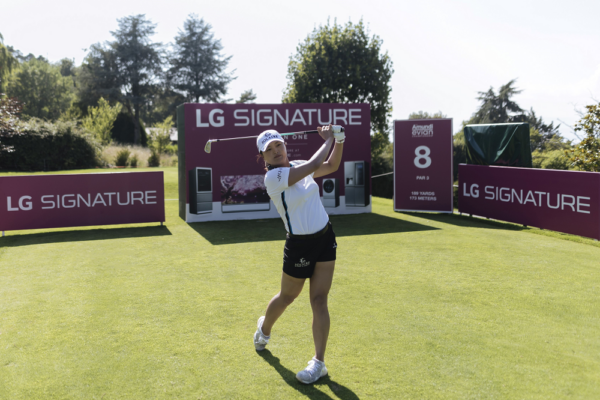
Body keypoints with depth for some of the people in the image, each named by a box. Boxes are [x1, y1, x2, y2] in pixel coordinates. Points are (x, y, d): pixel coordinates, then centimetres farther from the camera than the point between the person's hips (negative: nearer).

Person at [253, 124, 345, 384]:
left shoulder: (299, 166, 3)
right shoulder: (272, 177, -19)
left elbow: (331, 166, 15)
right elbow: (314, 165, -26)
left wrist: (339, 141, -2)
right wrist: (328, 140, -11)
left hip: (325, 238, 5)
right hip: (299, 245, -4)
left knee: (319, 300, 0)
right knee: (287, 297, 16)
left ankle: (319, 362, 7)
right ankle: (264, 328, 49)